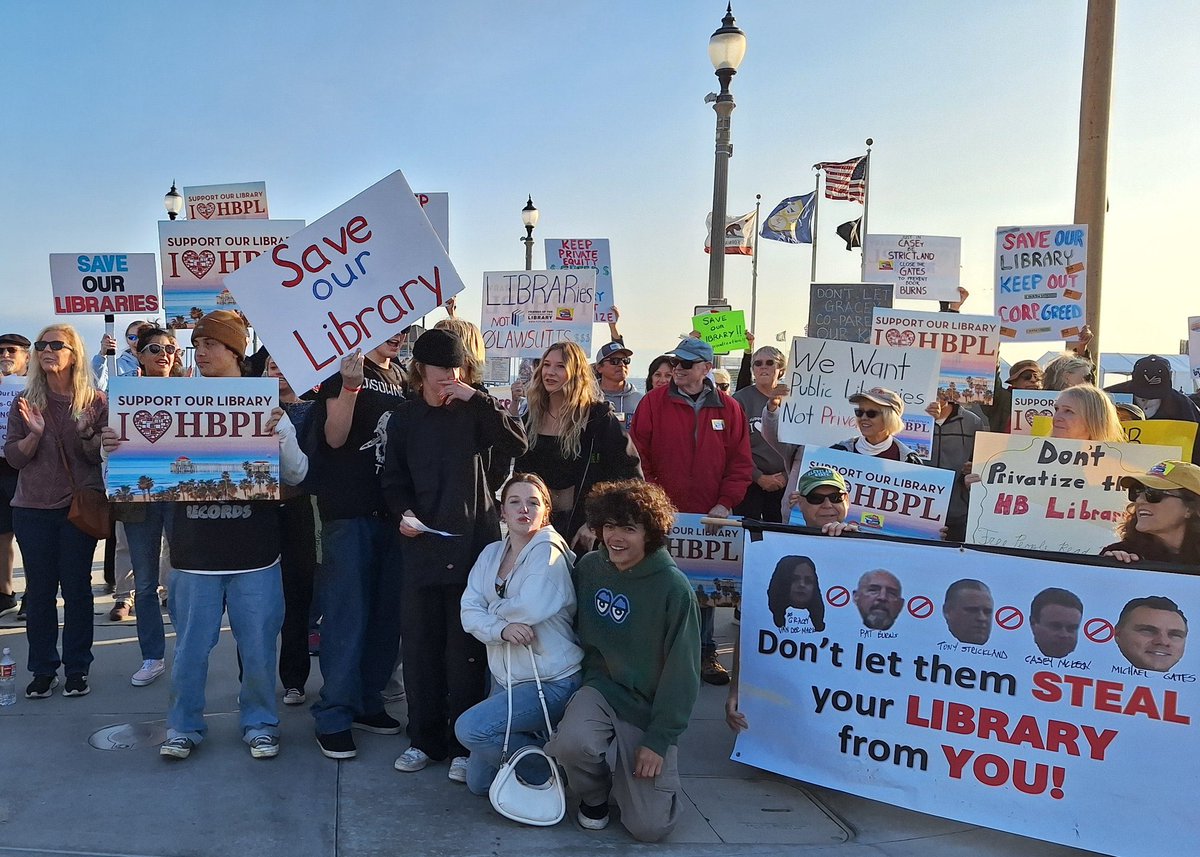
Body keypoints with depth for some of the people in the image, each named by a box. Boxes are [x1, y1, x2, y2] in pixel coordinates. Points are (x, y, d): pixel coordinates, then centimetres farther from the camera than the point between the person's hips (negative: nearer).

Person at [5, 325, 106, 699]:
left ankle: (77, 669, 15)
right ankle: (43, 670, 17)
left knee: (77, 587, 5)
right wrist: (34, 434, -17)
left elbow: (101, 456, 1)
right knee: (39, 588, 6)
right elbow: (13, 457, 1)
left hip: (80, 505, -1)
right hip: (33, 507, 2)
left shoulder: (95, 401, -1)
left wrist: (87, 434, -19)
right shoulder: (26, 401, 3)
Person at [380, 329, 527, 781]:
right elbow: (393, 481, 12)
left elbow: (516, 443, -12)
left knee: (466, 650, 0)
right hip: (421, 546, 2)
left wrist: (477, 399, -16)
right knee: (420, 646, 7)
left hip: (473, 543, -2)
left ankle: (464, 744, 12)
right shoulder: (401, 420, 8)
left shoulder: (474, 411, 4)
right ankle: (425, 738, 22)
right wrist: (404, 512, -7)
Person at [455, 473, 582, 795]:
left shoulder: (548, 550, -15)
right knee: (478, 782, 11)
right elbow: (469, 614, -4)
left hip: (552, 682, -8)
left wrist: (494, 608, -7)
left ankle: (549, 773, -3)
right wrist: (503, 629, -24)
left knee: (470, 727, -25)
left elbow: (531, 608, -27)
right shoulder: (491, 554, 5)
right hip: (505, 679, 8)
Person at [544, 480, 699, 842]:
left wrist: (659, 739, -13)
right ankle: (594, 793, 4)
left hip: (649, 708, -2)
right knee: (572, 743, -33)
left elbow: (682, 671, -13)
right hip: (601, 688, 2)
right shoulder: (589, 567, -3)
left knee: (650, 826, -10)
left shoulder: (673, 588, -16)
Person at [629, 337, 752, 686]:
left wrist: (725, 504, -5)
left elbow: (741, 463, 5)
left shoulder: (728, 408, 5)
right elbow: (637, 456, -2)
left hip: (709, 518, 1)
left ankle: (704, 653, 18)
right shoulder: (654, 403, 0)